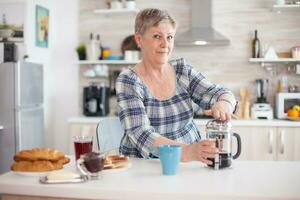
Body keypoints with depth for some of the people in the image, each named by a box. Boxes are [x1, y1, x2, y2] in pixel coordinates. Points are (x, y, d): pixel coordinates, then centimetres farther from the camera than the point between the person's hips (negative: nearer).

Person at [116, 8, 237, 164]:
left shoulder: (183, 71, 4)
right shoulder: (128, 81, -9)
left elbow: (222, 94, -2)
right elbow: (141, 135, -19)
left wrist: (224, 104, -26)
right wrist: (187, 151, -34)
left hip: (190, 164, 2)